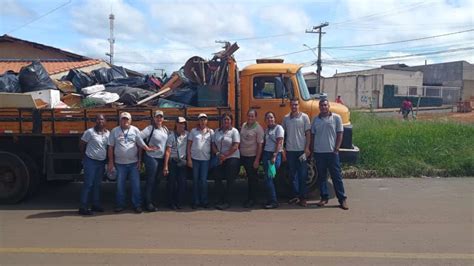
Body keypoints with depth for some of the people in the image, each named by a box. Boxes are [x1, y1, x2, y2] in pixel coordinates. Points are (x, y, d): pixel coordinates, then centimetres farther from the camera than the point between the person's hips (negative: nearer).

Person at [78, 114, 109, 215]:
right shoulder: (90, 132, -10)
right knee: (88, 184, -4)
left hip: (102, 162, 6)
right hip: (91, 161, -5)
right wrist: (85, 156, 3)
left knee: (97, 184, 14)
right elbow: (81, 145, -3)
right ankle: (83, 207, 1)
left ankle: (96, 205, 24)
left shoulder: (108, 133, 5)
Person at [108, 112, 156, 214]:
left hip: (133, 163, 0)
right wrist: (111, 162, 1)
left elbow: (141, 144, 3)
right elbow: (111, 147, 4)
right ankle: (120, 205, 21)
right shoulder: (115, 131, 3)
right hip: (120, 163, 0)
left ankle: (137, 205, 11)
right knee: (120, 185, 8)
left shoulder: (135, 130, 3)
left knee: (136, 185, 2)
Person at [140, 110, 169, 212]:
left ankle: (151, 199, 27)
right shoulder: (150, 128, -11)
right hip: (151, 158, -6)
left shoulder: (165, 129, 8)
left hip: (161, 158, 6)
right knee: (150, 181, 0)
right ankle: (148, 203, 9)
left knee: (155, 181, 15)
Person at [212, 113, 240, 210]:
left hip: (232, 158, -5)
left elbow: (235, 147, -11)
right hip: (219, 159, 5)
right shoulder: (217, 131, 12)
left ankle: (227, 202, 6)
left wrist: (225, 156, -13)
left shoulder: (234, 131, -3)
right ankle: (221, 199, 14)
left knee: (229, 181, -2)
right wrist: (218, 154, -8)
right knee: (217, 179, 0)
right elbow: (213, 144, 11)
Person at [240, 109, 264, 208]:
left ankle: (252, 199, 14)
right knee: (249, 177, 15)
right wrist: (239, 153, 8)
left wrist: (257, 160, -16)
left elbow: (260, 145, -13)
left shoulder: (258, 128, -11)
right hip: (243, 156, 6)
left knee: (252, 178, 3)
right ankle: (249, 197, 26)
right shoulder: (243, 125, 7)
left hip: (252, 156, -5)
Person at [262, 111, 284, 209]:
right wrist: (262, 156, 5)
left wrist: (274, 156, -19)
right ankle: (270, 199, 15)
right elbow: (265, 143, 14)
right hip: (266, 154, 7)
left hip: (275, 154, -7)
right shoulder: (266, 130, 15)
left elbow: (279, 143, -12)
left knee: (269, 178, -10)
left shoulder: (278, 128, -5)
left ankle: (274, 201, -3)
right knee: (268, 178, 7)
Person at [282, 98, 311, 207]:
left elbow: (308, 134, -2)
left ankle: (303, 197, 8)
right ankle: (296, 196, 18)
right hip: (290, 150, 3)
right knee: (293, 174, 8)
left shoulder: (304, 117, -1)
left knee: (302, 175, 1)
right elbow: (283, 133, 14)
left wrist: (307, 148, -8)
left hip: (301, 150, -3)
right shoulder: (286, 118, 8)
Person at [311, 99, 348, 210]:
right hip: (318, 152, 3)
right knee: (321, 176, 8)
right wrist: (312, 150, 7)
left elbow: (340, 134, -1)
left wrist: (336, 149, -7)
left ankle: (342, 199, 6)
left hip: (332, 152, -3)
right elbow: (312, 135, 13)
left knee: (336, 176, 0)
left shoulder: (336, 118, 1)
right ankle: (324, 197, 18)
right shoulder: (315, 120, 9)